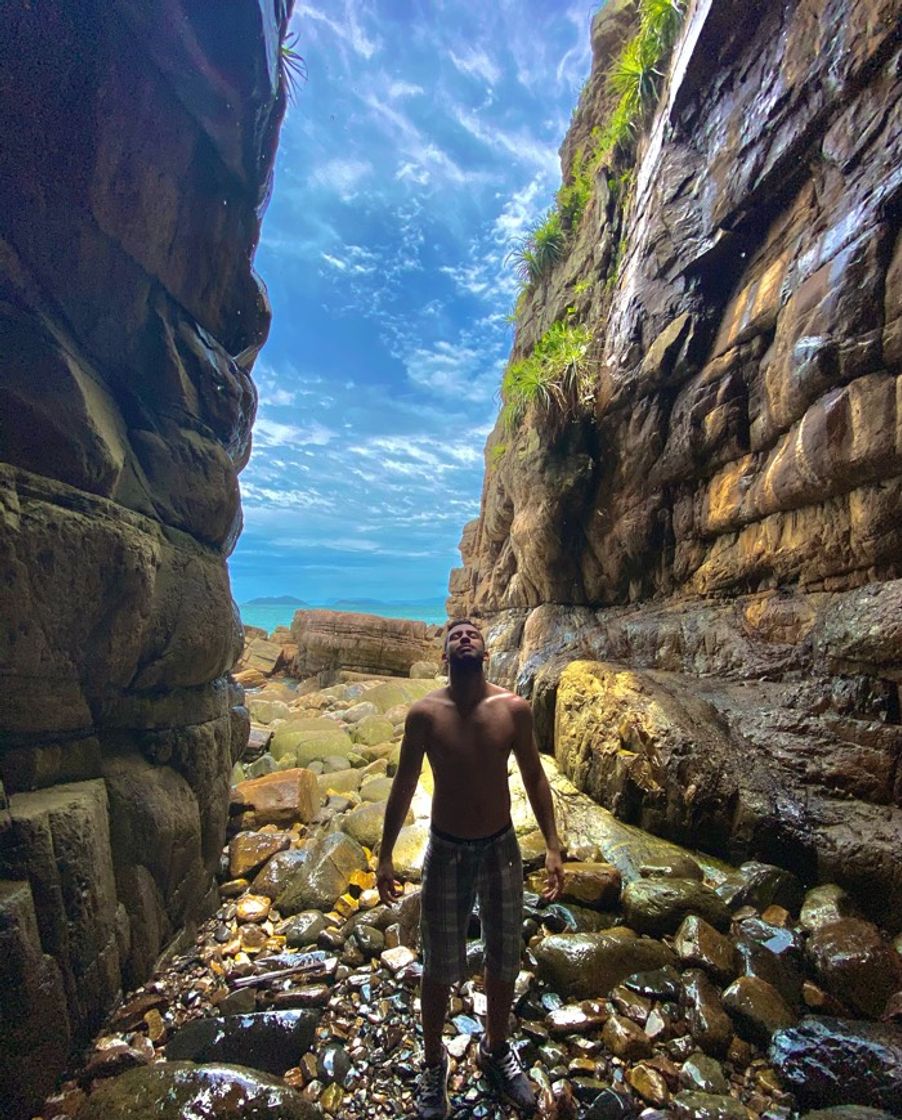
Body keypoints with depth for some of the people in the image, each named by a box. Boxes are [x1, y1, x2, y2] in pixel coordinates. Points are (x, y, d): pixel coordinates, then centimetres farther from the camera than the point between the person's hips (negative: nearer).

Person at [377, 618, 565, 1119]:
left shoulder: (515, 708, -12)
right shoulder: (425, 713, -16)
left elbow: (535, 778, -1)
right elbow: (404, 786, -5)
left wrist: (553, 845, -2)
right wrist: (385, 856, -1)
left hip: (502, 848, 2)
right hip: (446, 852, -1)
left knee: (505, 961, 20)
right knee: (440, 968, 17)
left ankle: (496, 1051, 50)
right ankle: (434, 1063, 46)